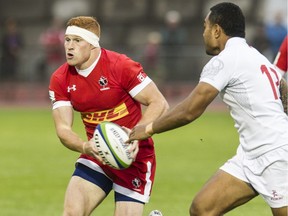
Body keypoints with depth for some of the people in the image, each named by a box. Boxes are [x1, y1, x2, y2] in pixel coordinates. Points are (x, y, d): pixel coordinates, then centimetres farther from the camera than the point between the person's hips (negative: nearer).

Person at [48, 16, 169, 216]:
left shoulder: (121, 66, -18)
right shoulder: (60, 80, -3)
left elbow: (159, 104, -16)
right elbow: (63, 128, -6)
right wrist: (85, 147, -28)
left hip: (133, 156, -4)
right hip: (97, 155, 4)